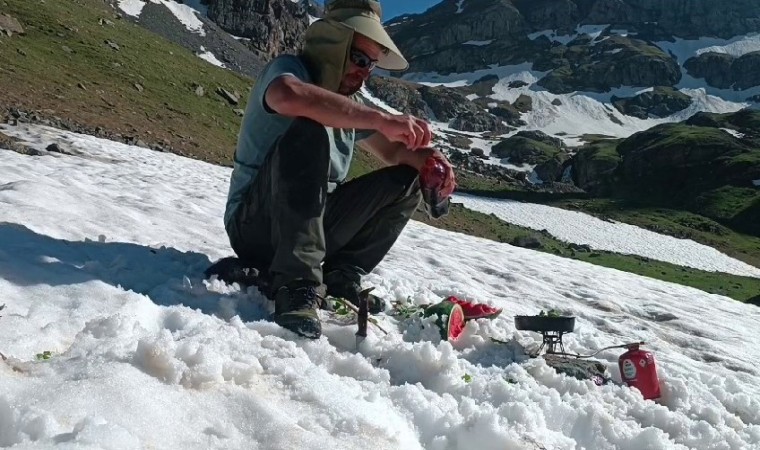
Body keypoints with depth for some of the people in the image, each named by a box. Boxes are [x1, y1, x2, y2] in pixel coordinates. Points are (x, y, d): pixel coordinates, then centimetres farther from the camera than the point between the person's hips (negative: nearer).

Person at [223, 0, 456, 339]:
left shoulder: (348, 104, 11)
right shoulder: (289, 68, -11)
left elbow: (394, 152, 12)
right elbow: (289, 96, -36)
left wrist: (425, 158, -11)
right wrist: (381, 119, -37)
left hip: (312, 227, 7)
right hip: (255, 225, -7)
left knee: (405, 180, 0)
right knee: (309, 131, -31)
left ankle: (340, 279, -7)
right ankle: (296, 285, -35)